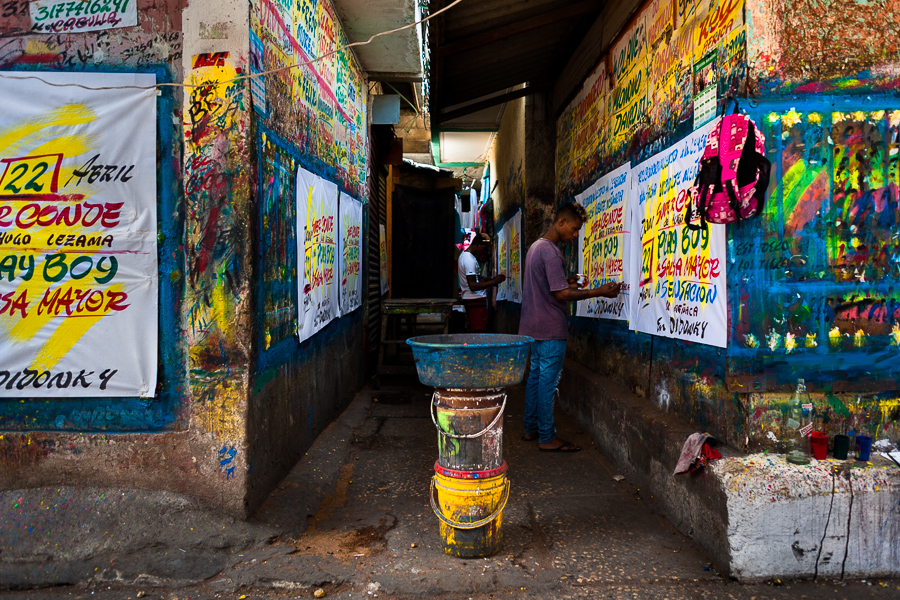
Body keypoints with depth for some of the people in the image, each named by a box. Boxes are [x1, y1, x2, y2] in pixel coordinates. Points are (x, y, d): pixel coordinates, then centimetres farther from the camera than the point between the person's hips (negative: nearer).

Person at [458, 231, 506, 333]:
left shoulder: (464, 255, 17)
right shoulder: (470, 260, -16)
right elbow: (473, 286, -22)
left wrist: (488, 280, 13)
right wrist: (494, 281, -21)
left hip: (468, 299, 10)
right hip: (475, 301, -10)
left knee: (473, 332, 10)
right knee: (479, 332, -11)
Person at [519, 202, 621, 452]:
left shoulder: (536, 247, 14)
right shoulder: (551, 252, -18)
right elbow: (561, 293, -20)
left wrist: (566, 283, 11)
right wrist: (599, 291, -16)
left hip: (535, 327, 10)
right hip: (551, 328, -10)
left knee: (536, 375, 14)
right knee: (548, 380, -3)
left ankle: (531, 429, 22)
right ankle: (547, 437, 4)